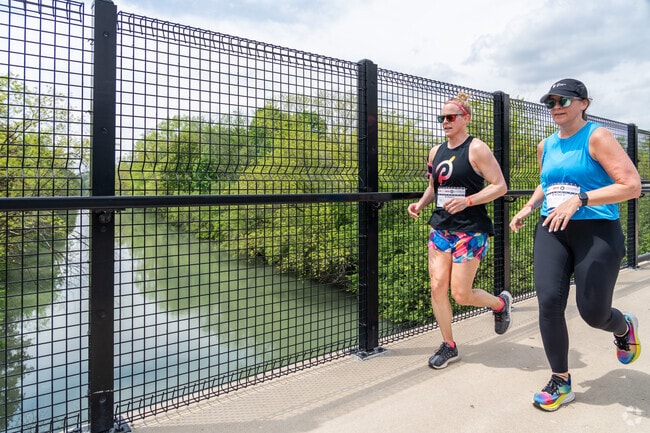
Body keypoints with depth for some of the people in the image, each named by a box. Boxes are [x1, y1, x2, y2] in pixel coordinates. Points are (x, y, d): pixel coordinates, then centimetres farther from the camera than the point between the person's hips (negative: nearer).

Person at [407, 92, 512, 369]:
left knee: (460, 294, -3)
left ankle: (500, 303, 31)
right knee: (437, 287, 0)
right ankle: (449, 346, 18)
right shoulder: (436, 152, 11)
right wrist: (420, 204, 3)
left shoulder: (476, 149, -7)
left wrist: (467, 201, -23)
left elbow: (500, 186, -10)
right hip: (440, 228, 6)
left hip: (470, 230, -6)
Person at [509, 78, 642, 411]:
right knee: (549, 301, -9)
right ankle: (561, 382, 9)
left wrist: (579, 199, -24)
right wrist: (529, 206, 13)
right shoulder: (546, 146, 12)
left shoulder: (597, 137, -7)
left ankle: (624, 327, 40)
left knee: (593, 312, -1)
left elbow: (632, 185, -15)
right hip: (552, 231, 5)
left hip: (596, 232, -5)